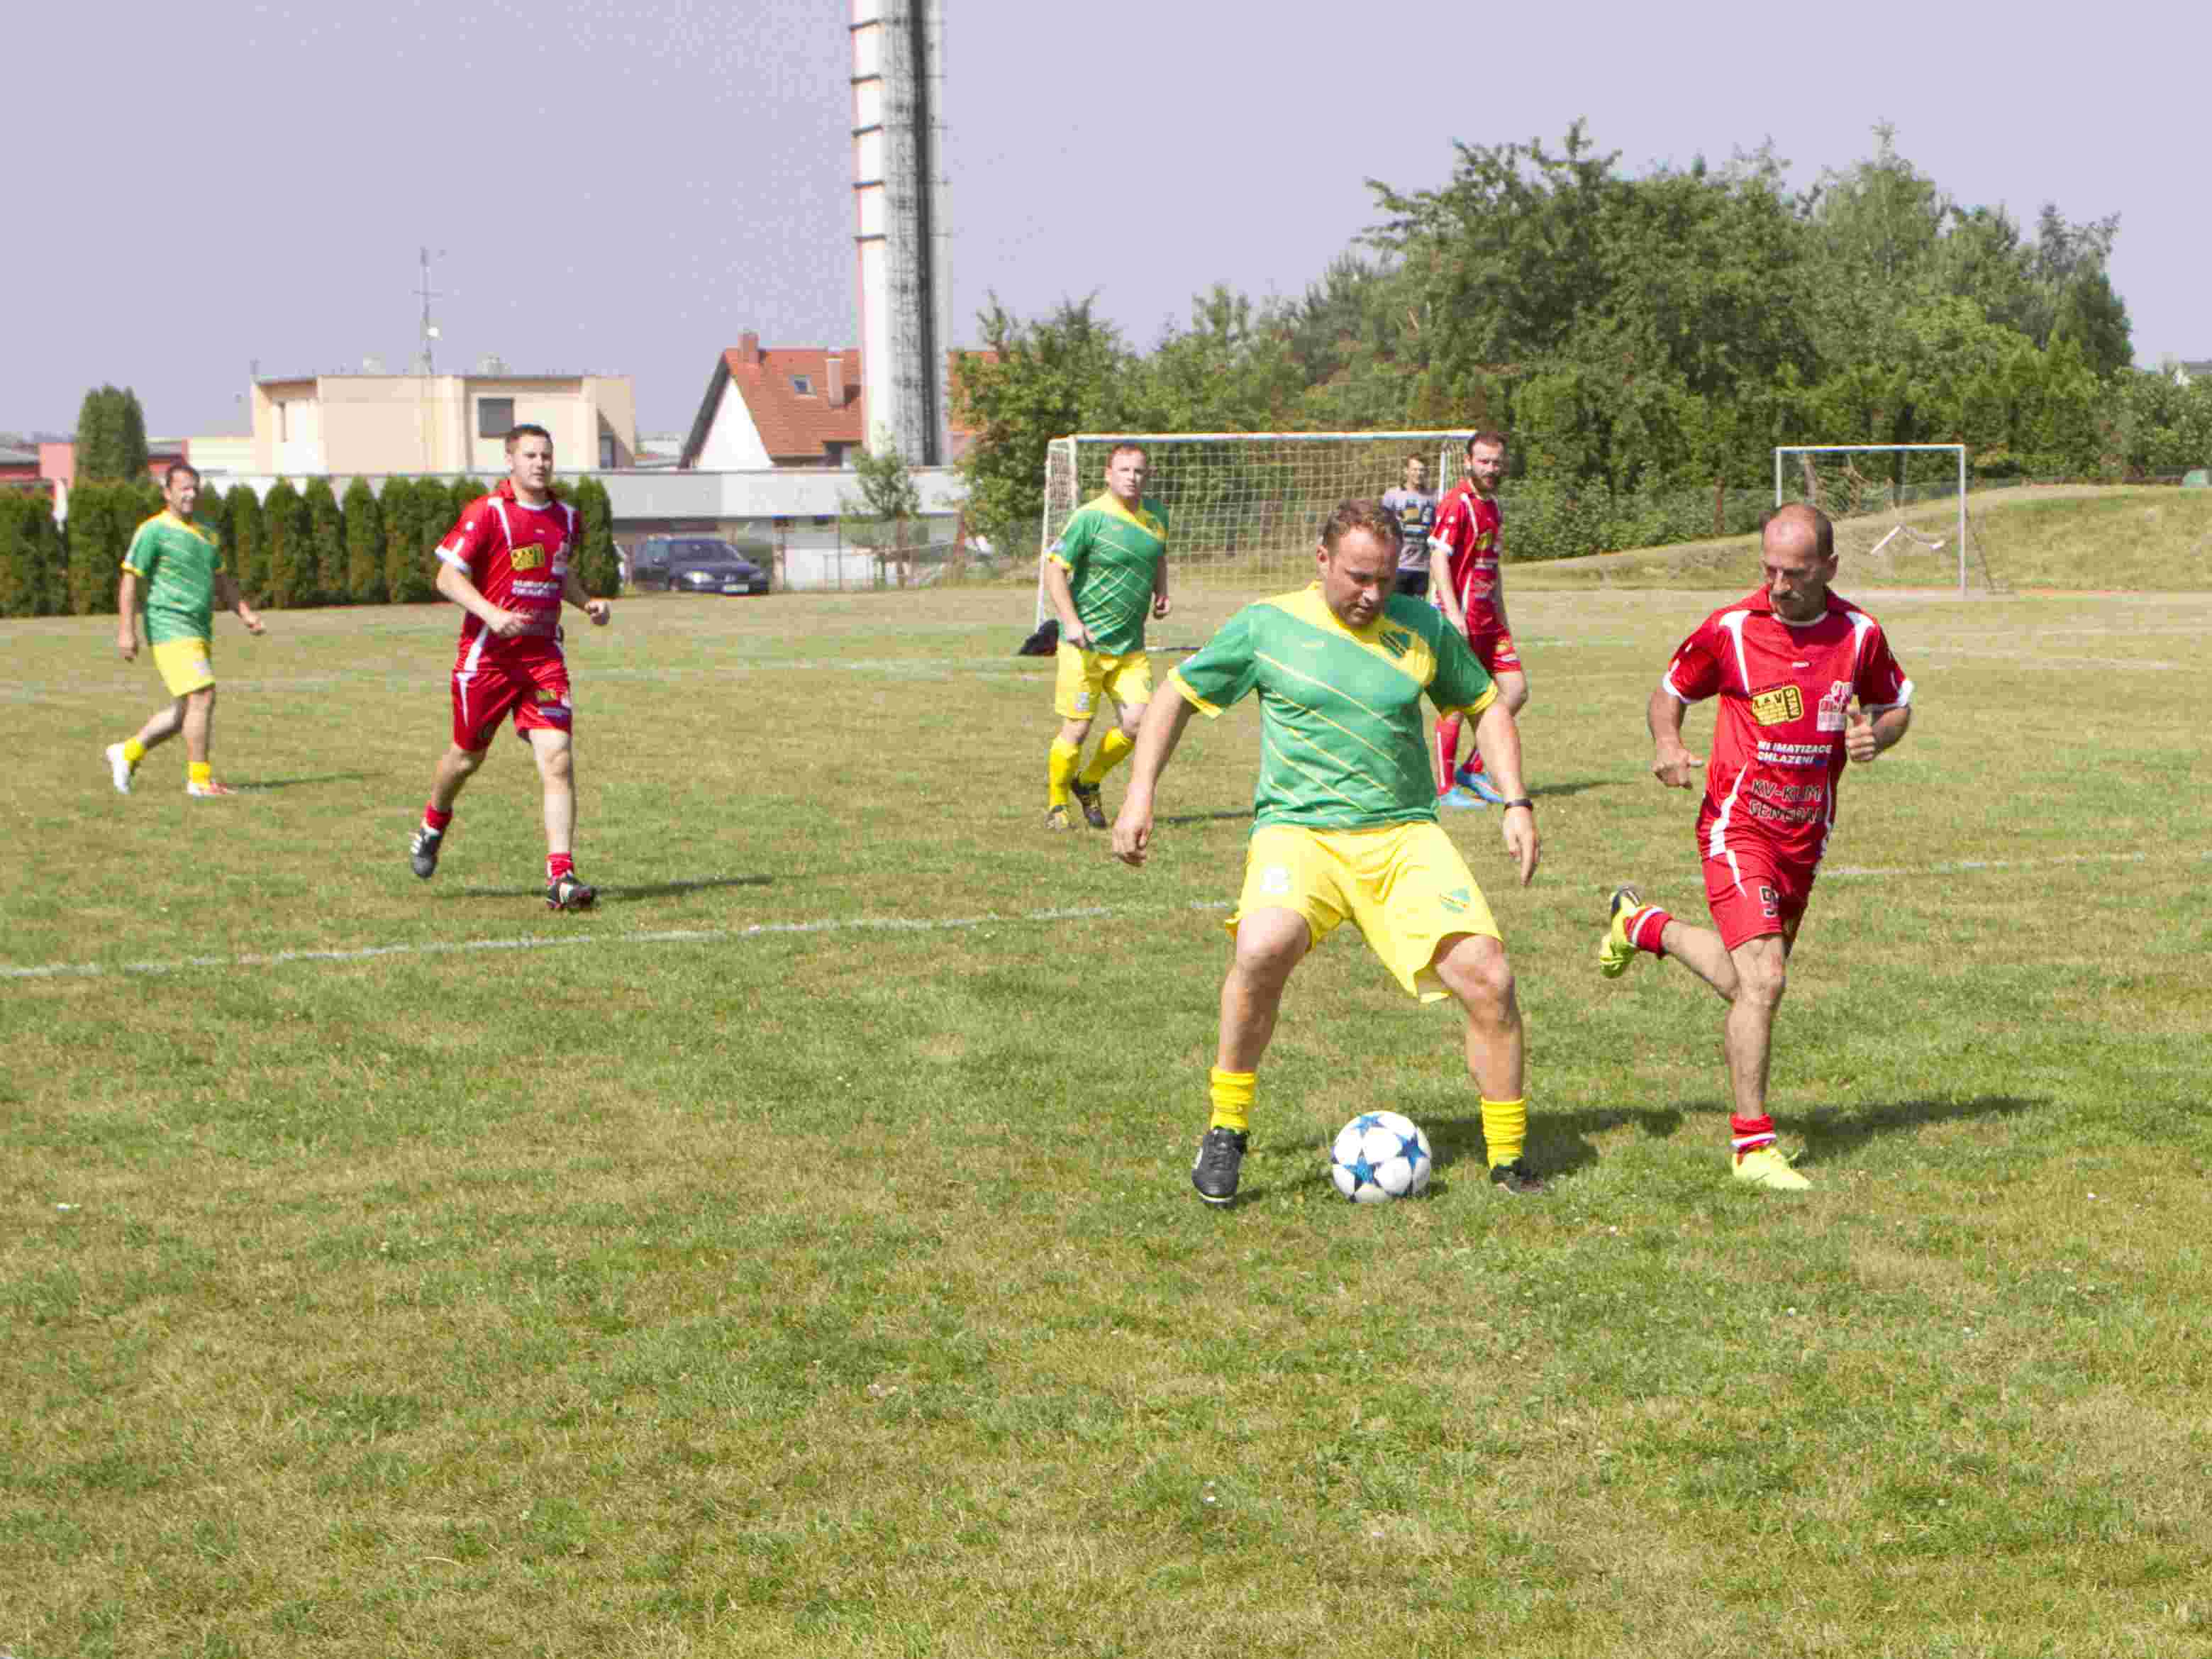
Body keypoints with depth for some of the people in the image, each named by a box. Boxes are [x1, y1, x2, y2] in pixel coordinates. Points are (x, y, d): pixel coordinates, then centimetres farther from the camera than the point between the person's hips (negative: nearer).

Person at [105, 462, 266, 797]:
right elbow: (129, 581, -10)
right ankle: (200, 779, -9)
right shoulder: (153, 531, -8)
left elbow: (221, 580, 25)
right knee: (202, 697, -16)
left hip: (200, 631, 8)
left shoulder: (206, 534, 16)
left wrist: (246, 612, 10)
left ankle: (128, 753, 28)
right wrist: (126, 630, -17)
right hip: (170, 628, -8)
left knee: (185, 711, 13)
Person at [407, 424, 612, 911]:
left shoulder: (566, 518, 10)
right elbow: (447, 577, -10)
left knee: (558, 761, -11)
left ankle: (561, 875, -13)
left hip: (544, 656, 4)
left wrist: (586, 602, 9)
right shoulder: (486, 513, -9)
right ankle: (433, 825, 45)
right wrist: (492, 614, -24)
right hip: (487, 653, -4)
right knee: (469, 755, 12)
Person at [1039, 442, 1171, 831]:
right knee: (1077, 729, -3)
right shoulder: (1091, 517, -11)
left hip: (1131, 645, 6)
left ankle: (1088, 785, 22)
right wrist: (1071, 622, -18)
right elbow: (1054, 568, -10)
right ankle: (1056, 805, 18)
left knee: (1136, 724, -4)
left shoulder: (1156, 514, 9)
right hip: (1086, 641, -5)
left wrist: (1161, 593, 10)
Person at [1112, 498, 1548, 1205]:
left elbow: (1487, 707, 21)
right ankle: (1225, 1129, -12)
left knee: (1486, 975, -16)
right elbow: (1178, 697, 14)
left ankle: (1508, 1159, 3)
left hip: (1405, 832, 2)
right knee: (1263, 947, -34)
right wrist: (1140, 793, 4)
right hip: (1299, 830, -2)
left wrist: (1517, 804, 9)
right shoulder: (1267, 625, 3)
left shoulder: (1423, 628, 8)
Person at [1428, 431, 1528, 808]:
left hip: (1488, 618, 9)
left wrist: (1501, 615, 24)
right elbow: (1438, 558, -18)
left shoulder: (1494, 505, 16)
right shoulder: (1457, 503, -12)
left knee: (1516, 691, 6)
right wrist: (1453, 613, -25)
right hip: (1461, 617, -9)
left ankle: (1473, 770, 16)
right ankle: (1446, 788, 4)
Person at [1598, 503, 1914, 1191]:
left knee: (1748, 981, 17)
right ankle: (1753, 1147, -7)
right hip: (1739, 827, -5)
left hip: (1806, 836, 5)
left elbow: (1897, 705, 14)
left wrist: (1875, 734, -9)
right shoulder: (1731, 629, -11)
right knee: (1763, 982, -18)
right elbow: (1670, 692, 4)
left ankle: (1643, 925, 43)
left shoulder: (1860, 634, -2)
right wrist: (1667, 744, -17)